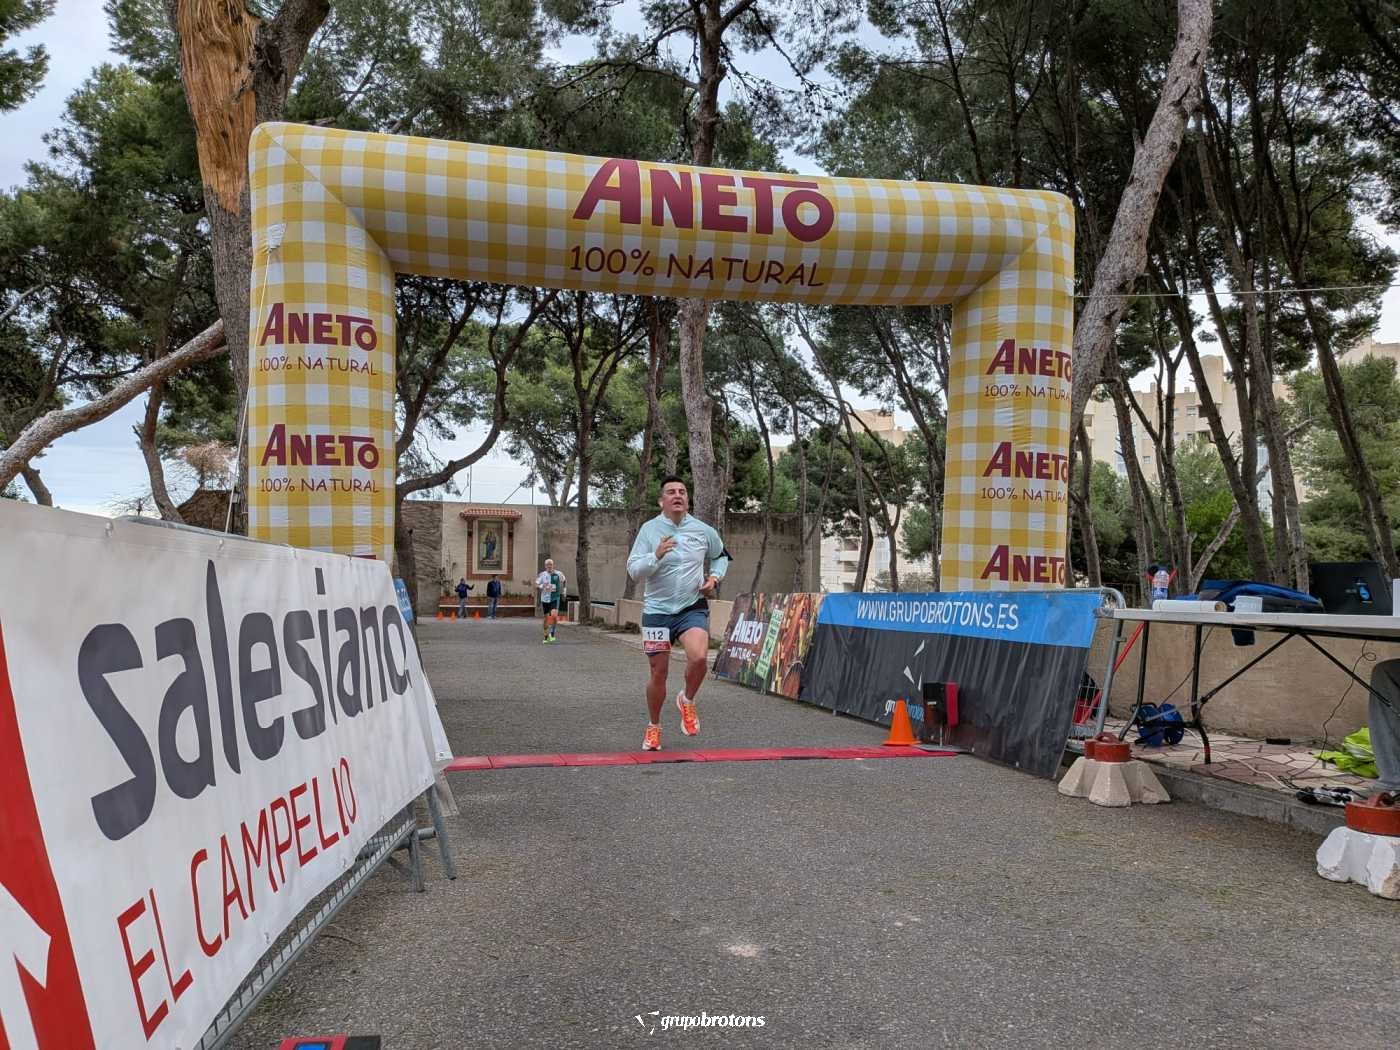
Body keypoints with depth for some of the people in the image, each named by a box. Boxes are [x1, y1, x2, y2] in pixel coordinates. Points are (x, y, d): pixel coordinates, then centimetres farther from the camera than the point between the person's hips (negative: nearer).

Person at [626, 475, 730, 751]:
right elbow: (633, 570, -8)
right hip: (657, 609, 0)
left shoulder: (703, 530, 2)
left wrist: (714, 578, 3)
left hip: (693, 607, 0)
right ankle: (653, 727, 28)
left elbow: (721, 555, 21)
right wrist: (657, 555, -24)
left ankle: (687, 701, 7)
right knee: (658, 671, 4)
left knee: (698, 657, -25)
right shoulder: (649, 529, -4)